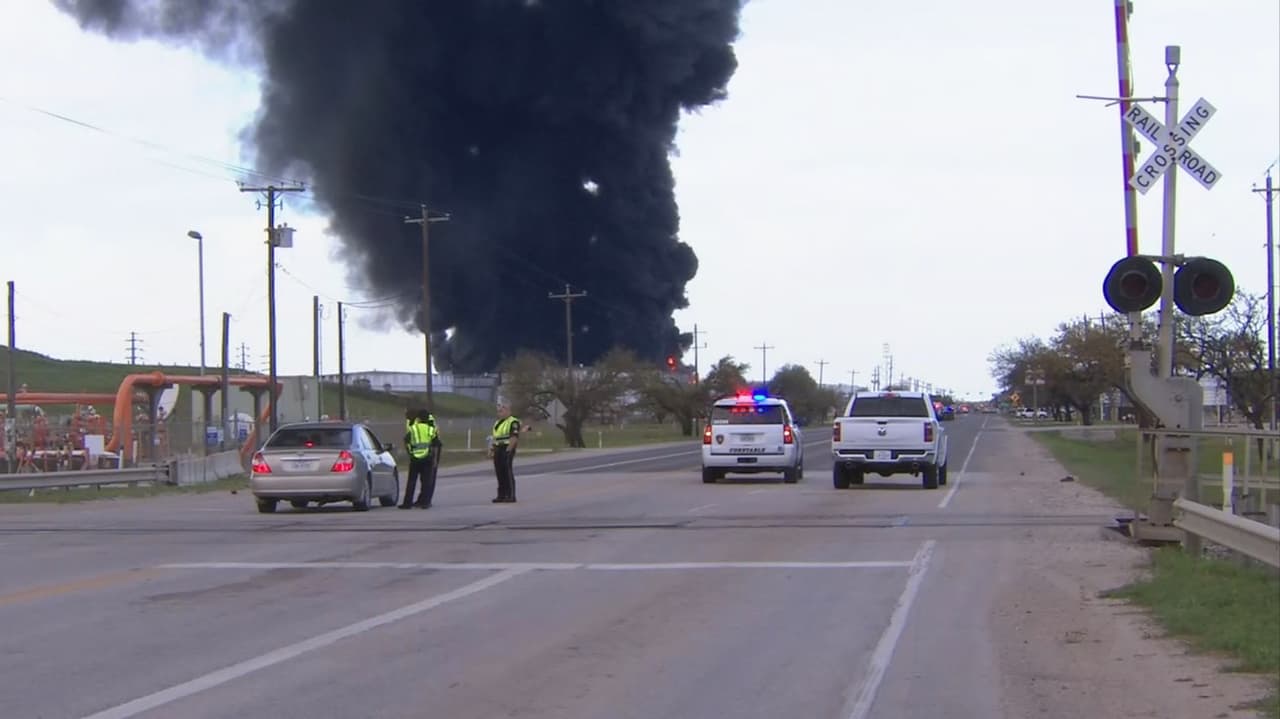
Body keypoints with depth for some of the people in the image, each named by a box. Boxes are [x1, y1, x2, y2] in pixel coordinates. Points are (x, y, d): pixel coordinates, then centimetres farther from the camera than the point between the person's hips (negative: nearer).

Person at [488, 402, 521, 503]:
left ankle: (511, 496, -6)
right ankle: (501, 495, 12)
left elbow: (514, 437, -17)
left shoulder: (513, 422, -9)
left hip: (507, 450, -8)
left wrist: (508, 450, -22)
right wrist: (492, 449, 13)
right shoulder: (497, 423, 20)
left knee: (508, 473, -8)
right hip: (498, 450, 9)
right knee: (500, 474, 8)